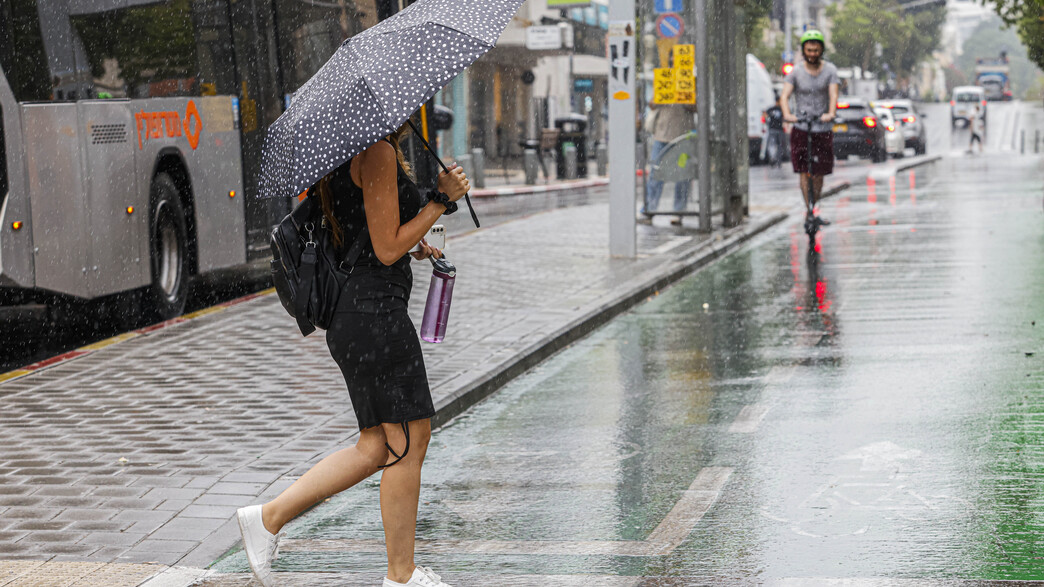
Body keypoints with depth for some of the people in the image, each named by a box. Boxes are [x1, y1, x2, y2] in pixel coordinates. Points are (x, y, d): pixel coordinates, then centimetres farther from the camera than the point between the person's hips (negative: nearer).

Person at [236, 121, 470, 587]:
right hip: (376, 309, -10)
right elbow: (388, 249, -16)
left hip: (350, 315, 10)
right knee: (408, 441, -1)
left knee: (377, 447, 13)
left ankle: (268, 518, 14)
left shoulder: (348, 152, 17)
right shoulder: (379, 151, -14)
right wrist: (442, 199, -11)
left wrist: (414, 245, 22)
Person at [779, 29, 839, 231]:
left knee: (818, 174, 5)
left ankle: (811, 211, 22)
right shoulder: (795, 72, -1)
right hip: (801, 129, -1)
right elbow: (785, 96, -13)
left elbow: (833, 95, -13)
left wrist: (831, 113, -34)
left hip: (823, 129, 1)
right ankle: (809, 213, -9)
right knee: (804, 172, -9)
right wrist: (787, 114, -34)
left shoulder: (830, 70, 1)